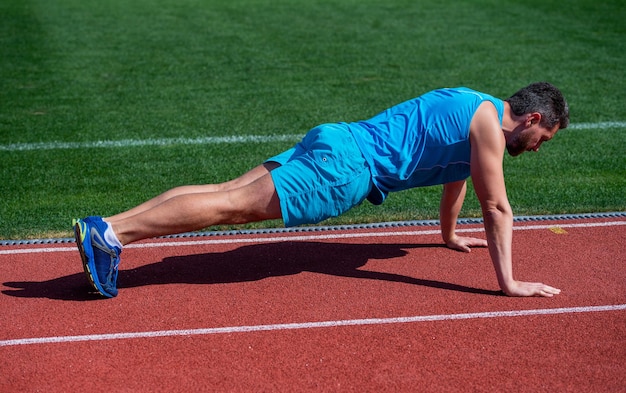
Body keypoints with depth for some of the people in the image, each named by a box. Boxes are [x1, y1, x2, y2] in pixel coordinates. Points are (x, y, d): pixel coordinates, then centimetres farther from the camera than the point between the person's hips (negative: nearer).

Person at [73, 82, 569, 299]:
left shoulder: (470, 106, 23)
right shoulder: (489, 123, -5)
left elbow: (455, 172, 37)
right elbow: (497, 207, -7)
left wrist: (450, 235, 48)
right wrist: (508, 282, -3)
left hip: (335, 144, 9)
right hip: (347, 165, -9)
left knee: (229, 191, 0)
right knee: (237, 205, -16)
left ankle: (109, 224, -6)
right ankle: (112, 234, -23)